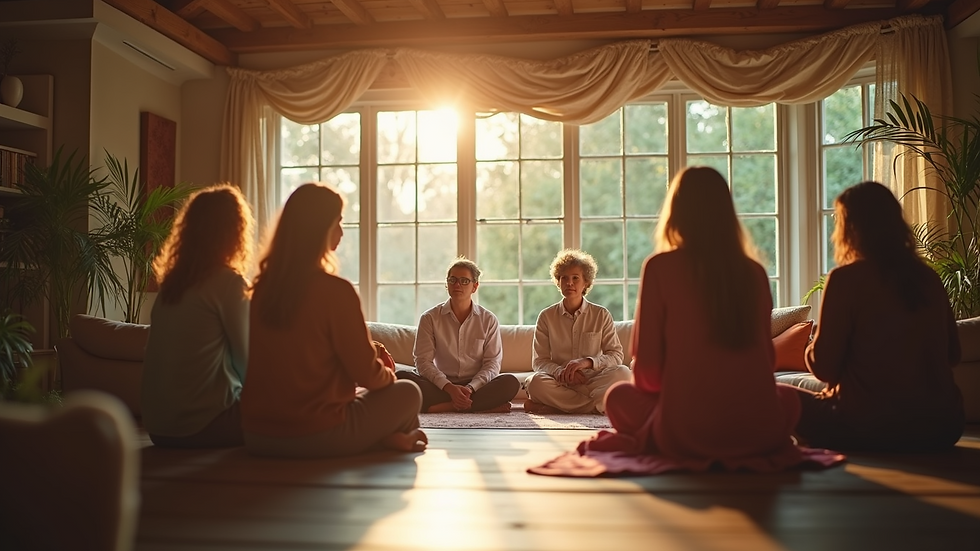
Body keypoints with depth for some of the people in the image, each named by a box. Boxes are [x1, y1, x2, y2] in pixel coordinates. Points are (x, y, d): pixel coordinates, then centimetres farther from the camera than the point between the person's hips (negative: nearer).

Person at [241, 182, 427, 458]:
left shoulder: (262, 287, 3)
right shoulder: (336, 290, -16)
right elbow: (367, 374, -9)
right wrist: (388, 374, 14)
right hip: (316, 436, -6)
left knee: (356, 391, 32)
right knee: (408, 392, 16)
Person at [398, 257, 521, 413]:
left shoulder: (489, 320, 6)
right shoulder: (430, 318, 3)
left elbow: (492, 363, 0)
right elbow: (423, 361, -5)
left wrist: (470, 388, -19)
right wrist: (449, 388, -21)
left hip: (477, 386, 0)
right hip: (442, 387, 0)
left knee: (510, 382, -28)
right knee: (401, 377, -28)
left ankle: (443, 406, -27)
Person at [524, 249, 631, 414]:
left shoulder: (602, 315, 6)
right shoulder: (546, 316, 6)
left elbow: (616, 355, 1)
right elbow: (539, 361, 2)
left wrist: (588, 362, -19)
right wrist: (560, 371, -20)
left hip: (593, 381, 1)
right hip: (561, 384, -1)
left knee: (622, 373, -30)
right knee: (535, 382, -33)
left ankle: (553, 406, -26)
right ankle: (597, 404, -25)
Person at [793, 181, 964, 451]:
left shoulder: (845, 279, -10)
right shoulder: (929, 277, 6)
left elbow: (823, 367, -8)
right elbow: (952, 354, 17)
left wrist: (813, 346, 13)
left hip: (871, 424, -6)